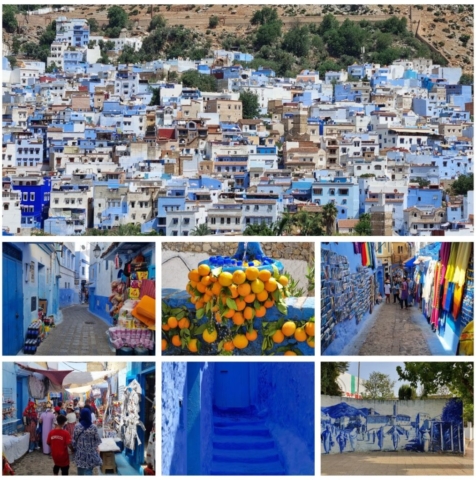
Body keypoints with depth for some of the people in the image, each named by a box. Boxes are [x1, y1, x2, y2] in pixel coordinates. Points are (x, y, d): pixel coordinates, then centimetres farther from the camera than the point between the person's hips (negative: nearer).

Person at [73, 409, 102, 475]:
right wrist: (97, 448, 14)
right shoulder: (93, 427, -13)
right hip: (90, 453, -1)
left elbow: (74, 440, -4)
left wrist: (74, 448, 13)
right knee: (88, 471, 3)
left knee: (80, 470, 18)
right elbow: (97, 440, -4)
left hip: (80, 453, 1)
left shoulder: (77, 427, -10)